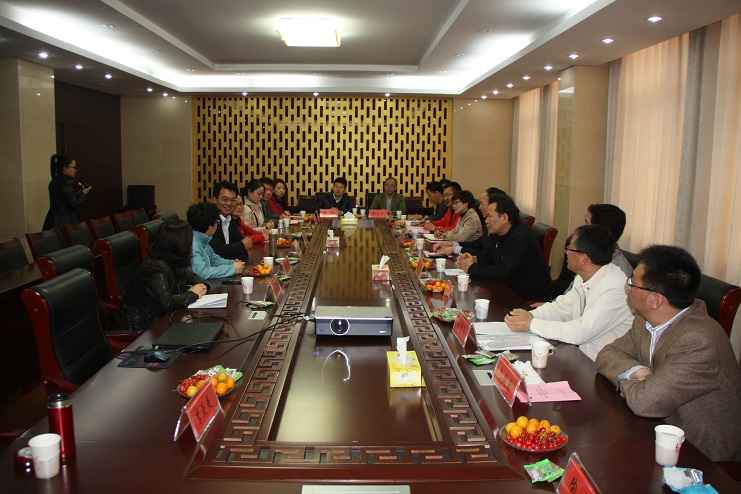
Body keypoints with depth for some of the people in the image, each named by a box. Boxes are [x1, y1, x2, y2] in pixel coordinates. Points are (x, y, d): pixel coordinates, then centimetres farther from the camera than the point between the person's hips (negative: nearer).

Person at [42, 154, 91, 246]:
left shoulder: (54, 182, 13)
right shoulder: (68, 183, -14)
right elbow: (74, 205, -15)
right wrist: (83, 193, -2)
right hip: (65, 223, -9)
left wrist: (77, 192, 13)